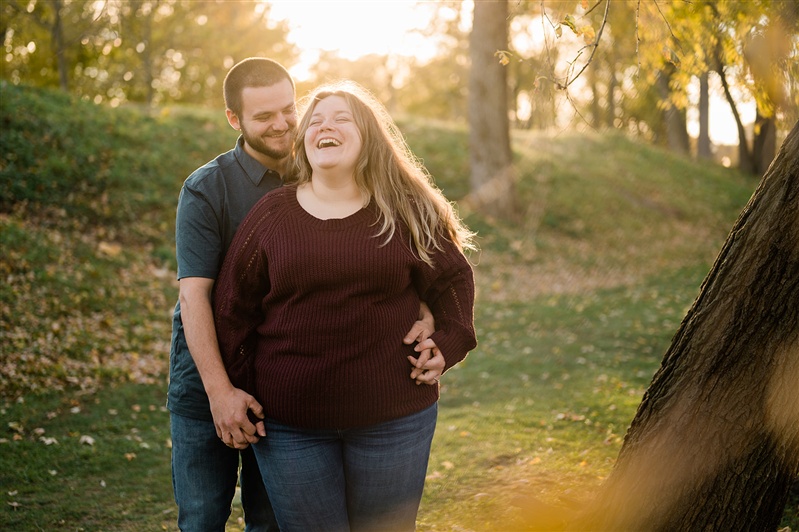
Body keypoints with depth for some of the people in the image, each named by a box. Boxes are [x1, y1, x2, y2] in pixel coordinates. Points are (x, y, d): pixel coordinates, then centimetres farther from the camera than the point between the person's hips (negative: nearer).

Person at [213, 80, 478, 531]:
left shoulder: (406, 211, 2)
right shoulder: (271, 214, 2)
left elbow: (454, 278, 11)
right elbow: (233, 307, 5)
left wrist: (447, 344, -4)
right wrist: (238, 390, 2)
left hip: (392, 417, 0)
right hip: (291, 423, 0)